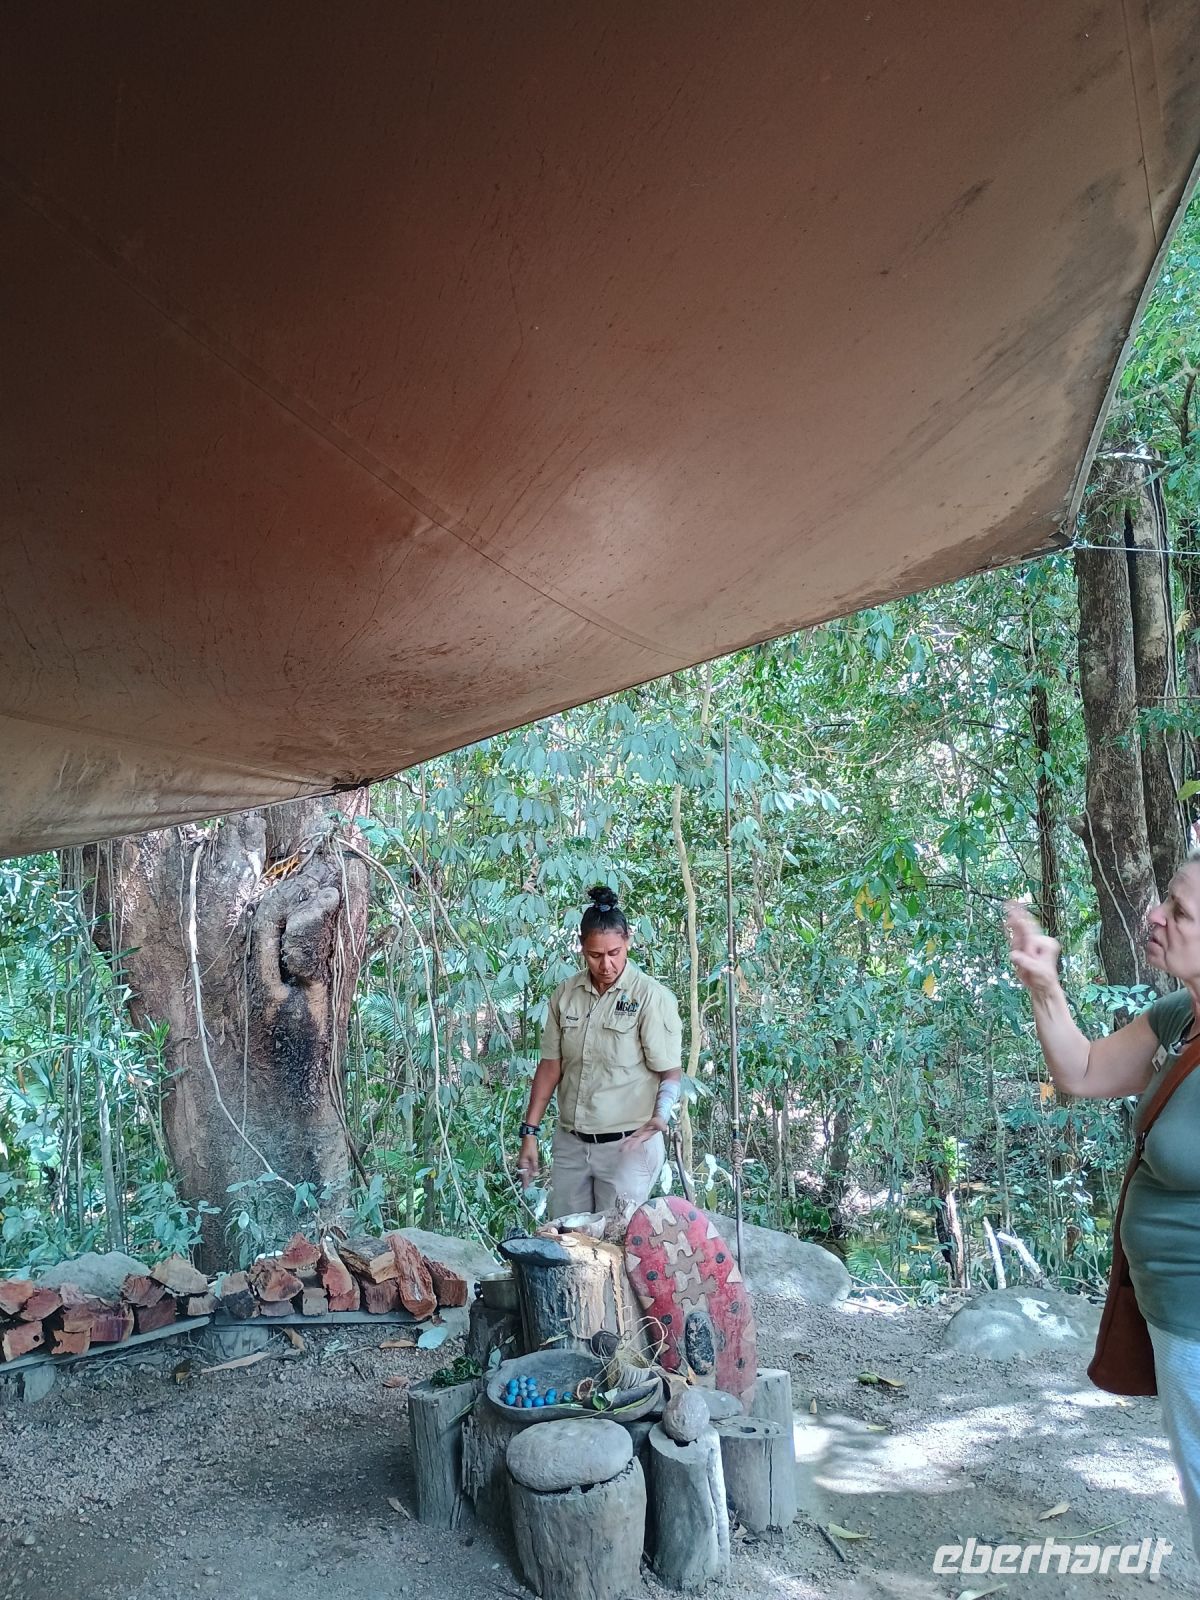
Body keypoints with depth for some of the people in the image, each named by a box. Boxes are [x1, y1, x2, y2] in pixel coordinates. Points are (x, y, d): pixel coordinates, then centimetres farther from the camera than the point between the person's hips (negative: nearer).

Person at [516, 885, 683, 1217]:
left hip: (628, 1145, -4)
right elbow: (551, 1066, 8)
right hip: (570, 1144, 5)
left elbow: (670, 1073, -8)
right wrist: (529, 1132, 5)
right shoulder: (565, 994, 3)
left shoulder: (652, 996, -11)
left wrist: (660, 1116, -27)